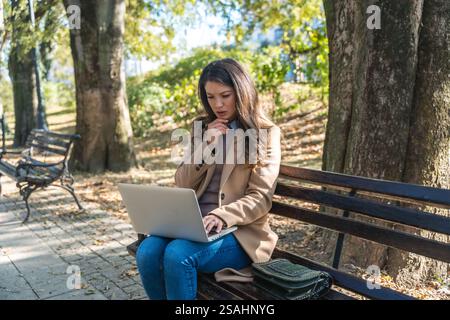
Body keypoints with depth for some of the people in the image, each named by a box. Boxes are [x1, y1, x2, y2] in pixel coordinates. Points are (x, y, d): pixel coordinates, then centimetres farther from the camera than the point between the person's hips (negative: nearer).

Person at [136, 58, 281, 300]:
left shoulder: (266, 133, 0)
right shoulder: (204, 128, 15)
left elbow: (260, 198, -8)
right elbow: (182, 185, 8)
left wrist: (221, 217, -25)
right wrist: (206, 146, -6)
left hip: (239, 231, -4)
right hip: (193, 223, 5)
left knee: (177, 255, -30)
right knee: (147, 252, -23)